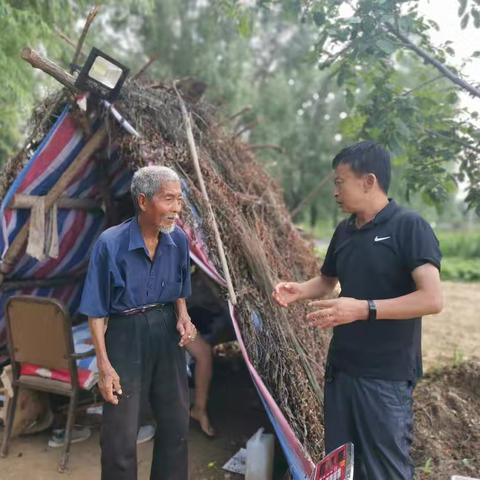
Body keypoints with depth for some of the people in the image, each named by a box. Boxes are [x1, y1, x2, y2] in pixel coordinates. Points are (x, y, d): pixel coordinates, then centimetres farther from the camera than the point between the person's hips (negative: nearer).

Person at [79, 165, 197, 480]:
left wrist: (183, 318, -8)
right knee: (120, 433, 7)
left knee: (176, 423, 17)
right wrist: (104, 365, -13)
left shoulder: (178, 239, -6)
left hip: (166, 331, 5)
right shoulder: (111, 244, -20)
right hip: (126, 335, -4)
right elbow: (97, 311, -12)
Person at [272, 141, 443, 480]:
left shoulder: (409, 226, -14)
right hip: (341, 366, 7)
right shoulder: (344, 230, 7)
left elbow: (432, 299, -22)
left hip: (387, 374, -7)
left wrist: (364, 309, -29)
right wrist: (298, 290, -1)